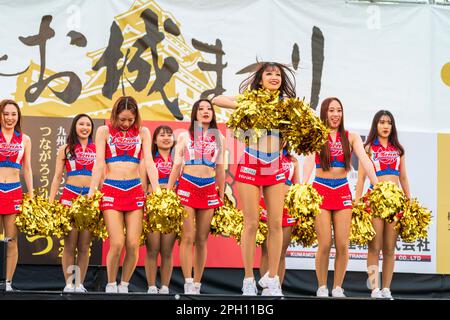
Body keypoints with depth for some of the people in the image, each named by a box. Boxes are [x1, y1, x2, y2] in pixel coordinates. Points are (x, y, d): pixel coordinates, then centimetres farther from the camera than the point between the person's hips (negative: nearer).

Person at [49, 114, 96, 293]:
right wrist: (50, 202, 0)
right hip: (70, 196, -1)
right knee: (70, 244, -3)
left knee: (84, 245, 1)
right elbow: (57, 177, 8)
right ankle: (68, 284, 2)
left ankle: (80, 284, 7)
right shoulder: (65, 149, 9)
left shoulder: (97, 149, 12)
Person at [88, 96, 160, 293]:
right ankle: (111, 285, 5)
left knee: (133, 244, -6)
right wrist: (92, 191, -8)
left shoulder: (142, 133, 10)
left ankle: (124, 285, 10)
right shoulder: (104, 132, 6)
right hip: (111, 190, -2)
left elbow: (149, 162, 3)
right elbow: (99, 163, 1)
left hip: (135, 190, 2)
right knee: (117, 243, -13)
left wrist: (157, 190, -8)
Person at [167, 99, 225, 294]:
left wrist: (222, 197, 13)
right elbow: (176, 166, 7)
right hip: (187, 187, -2)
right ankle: (188, 284, -12)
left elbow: (220, 169, 14)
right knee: (188, 237, -10)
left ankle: (197, 285, 8)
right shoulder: (185, 136, 7)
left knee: (202, 240, 3)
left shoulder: (219, 138, 12)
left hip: (209, 190, 2)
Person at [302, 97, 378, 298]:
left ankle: (337, 288, 10)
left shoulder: (351, 137, 8)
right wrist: (304, 185, -32)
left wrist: (377, 186, -17)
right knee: (325, 244, -6)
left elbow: (364, 160, -4)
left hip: (343, 191, 2)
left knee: (343, 245, -3)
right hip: (320, 189, -2)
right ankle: (322, 288, 7)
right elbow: (309, 161, -14)